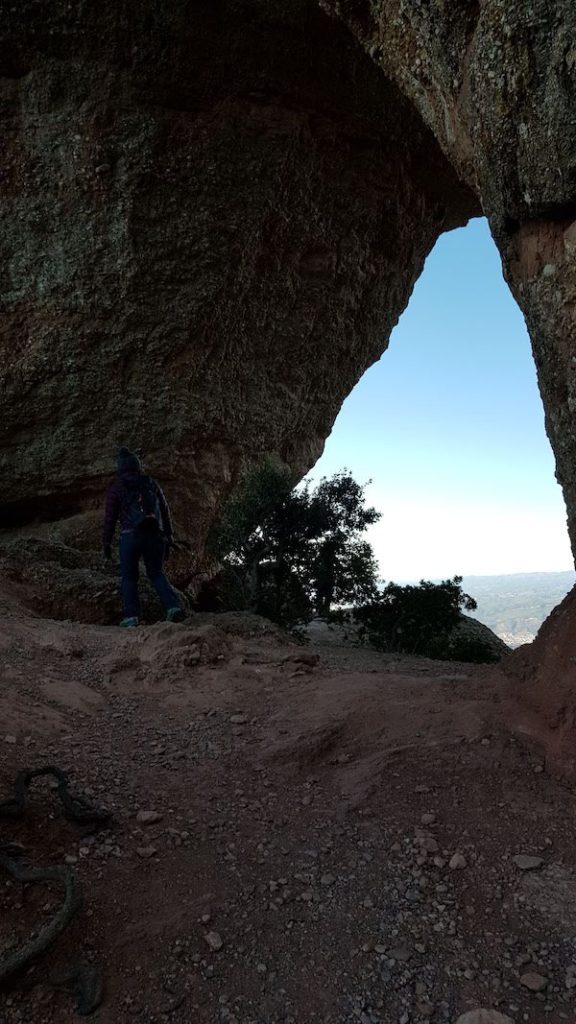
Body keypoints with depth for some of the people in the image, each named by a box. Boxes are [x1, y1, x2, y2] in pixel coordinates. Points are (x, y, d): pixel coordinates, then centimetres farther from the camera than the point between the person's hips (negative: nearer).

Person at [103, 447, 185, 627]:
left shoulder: (117, 486, 6)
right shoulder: (152, 483, 14)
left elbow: (110, 516, 2)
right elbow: (165, 511, 13)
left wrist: (106, 543, 7)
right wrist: (168, 538, 17)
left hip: (130, 536, -3)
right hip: (155, 536, 3)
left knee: (129, 577, 10)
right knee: (156, 574, 14)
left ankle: (131, 616, 3)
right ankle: (174, 606, -3)